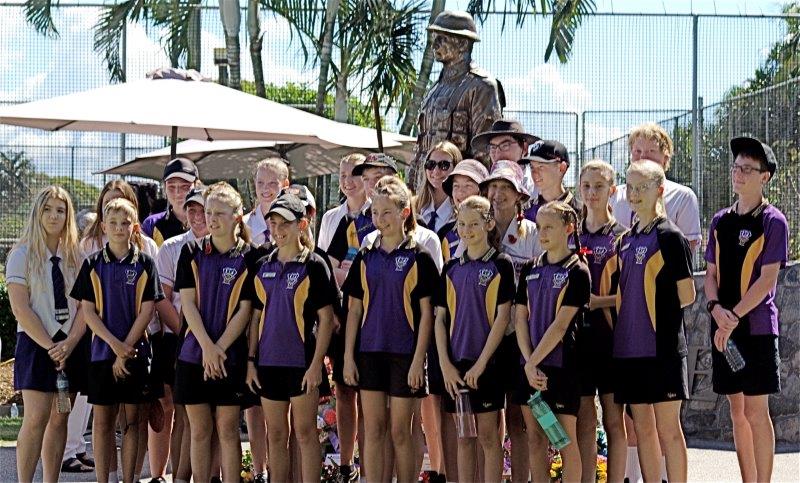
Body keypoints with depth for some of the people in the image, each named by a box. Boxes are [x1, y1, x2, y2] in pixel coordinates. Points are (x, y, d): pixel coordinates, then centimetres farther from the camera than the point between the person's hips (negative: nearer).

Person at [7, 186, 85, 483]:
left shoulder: (76, 256, 11)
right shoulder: (22, 255, -1)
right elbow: (20, 308, -8)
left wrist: (70, 343, -11)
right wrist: (50, 346, -13)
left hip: (71, 345, 4)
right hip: (36, 344, -4)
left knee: (59, 419, 3)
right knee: (36, 419, -13)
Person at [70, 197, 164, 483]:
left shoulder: (144, 264, 1)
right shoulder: (93, 264, 3)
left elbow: (146, 311, -3)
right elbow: (87, 310, -1)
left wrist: (126, 348, -10)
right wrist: (114, 343, -12)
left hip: (135, 353, -1)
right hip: (102, 351, 1)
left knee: (131, 420, 3)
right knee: (102, 420, 2)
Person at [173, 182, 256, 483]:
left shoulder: (249, 257, -3)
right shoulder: (192, 252, 4)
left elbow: (245, 310, -5)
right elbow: (188, 303, -1)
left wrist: (218, 348, -13)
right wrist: (207, 347, -12)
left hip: (231, 356, -2)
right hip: (193, 354, 2)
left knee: (227, 429, 0)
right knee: (199, 430, 5)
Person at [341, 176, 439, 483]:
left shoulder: (418, 258, -4)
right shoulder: (365, 257, 8)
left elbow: (426, 313, -5)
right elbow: (354, 310, 10)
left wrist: (418, 361, -10)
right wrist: (348, 357, 3)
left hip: (404, 354, -4)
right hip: (369, 352, 4)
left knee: (400, 432, 1)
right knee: (373, 431, 4)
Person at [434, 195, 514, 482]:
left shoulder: (500, 265, -2)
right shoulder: (451, 269, 11)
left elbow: (502, 318, -8)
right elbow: (440, 318, 10)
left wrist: (480, 364, -12)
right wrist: (445, 364, -2)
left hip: (487, 363, -4)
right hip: (455, 364, 4)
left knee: (488, 436, -2)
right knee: (464, 438, 7)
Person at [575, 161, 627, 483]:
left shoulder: (622, 237, 0)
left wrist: (600, 301, -16)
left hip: (610, 334, -4)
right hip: (577, 334, 4)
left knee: (614, 419, -1)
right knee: (584, 420, 5)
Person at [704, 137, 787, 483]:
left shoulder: (772, 222, -5)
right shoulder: (721, 221, 12)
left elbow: (767, 278, -11)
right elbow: (711, 273, 12)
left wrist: (734, 317, -15)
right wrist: (716, 308, -8)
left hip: (757, 325, -6)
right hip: (723, 326, 6)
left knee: (756, 411, -7)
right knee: (737, 411, 8)